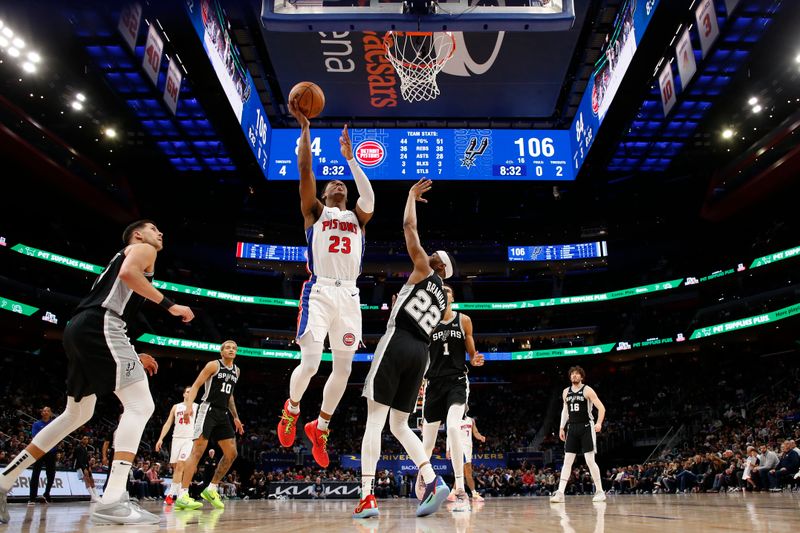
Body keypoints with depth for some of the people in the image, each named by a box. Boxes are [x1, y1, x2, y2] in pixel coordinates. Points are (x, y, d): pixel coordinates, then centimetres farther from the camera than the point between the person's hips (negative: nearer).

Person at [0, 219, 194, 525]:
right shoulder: (142, 249, 8)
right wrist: (169, 305, -14)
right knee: (140, 405, -15)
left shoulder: (122, 256, 34)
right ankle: (113, 501, -24)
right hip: (99, 325, -10)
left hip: (79, 328, 10)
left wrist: (133, 357, 29)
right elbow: (128, 273, -17)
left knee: (78, 414, 22)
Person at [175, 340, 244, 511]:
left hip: (223, 414, 7)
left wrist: (235, 417, 24)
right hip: (208, 410, -7)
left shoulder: (236, 371, 16)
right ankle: (182, 495, -15)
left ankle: (211, 489, 13)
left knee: (231, 453, 3)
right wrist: (189, 405, -26)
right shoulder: (213, 365, -4)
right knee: (198, 450, -15)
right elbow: (196, 385, -10)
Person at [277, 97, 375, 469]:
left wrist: (349, 158, -2)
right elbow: (305, 169, 2)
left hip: (349, 295, 4)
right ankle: (291, 409, 19)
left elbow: (369, 196, -2)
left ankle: (320, 426, 23)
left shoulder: (357, 216, 20)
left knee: (344, 366, 4)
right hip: (319, 291, -3)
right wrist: (304, 127, -1)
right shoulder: (315, 211, 14)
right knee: (310, 361, -13)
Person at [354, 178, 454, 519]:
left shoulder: (423, 271, 7)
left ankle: (367, 496, -11)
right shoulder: (444, 299, 24)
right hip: (420, 352, 7)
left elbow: (409, 227, 5)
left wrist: (412, 195, 19)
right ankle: (434, 482, -3)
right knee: (400, 426, 13)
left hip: (397, 343, -7)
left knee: (374, 421, -5)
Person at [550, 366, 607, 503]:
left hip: (586, 428, -5)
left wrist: (599, 423, -25)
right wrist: (562, 427, 13)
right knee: (567, 461, 0)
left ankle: (600, 491, 9)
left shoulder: (587, 390, -6)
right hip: (572, 429, 5)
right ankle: (560, 493, -3)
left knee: (590, 461, -5)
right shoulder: (566, 392, 11)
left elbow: (601, 407, -10)